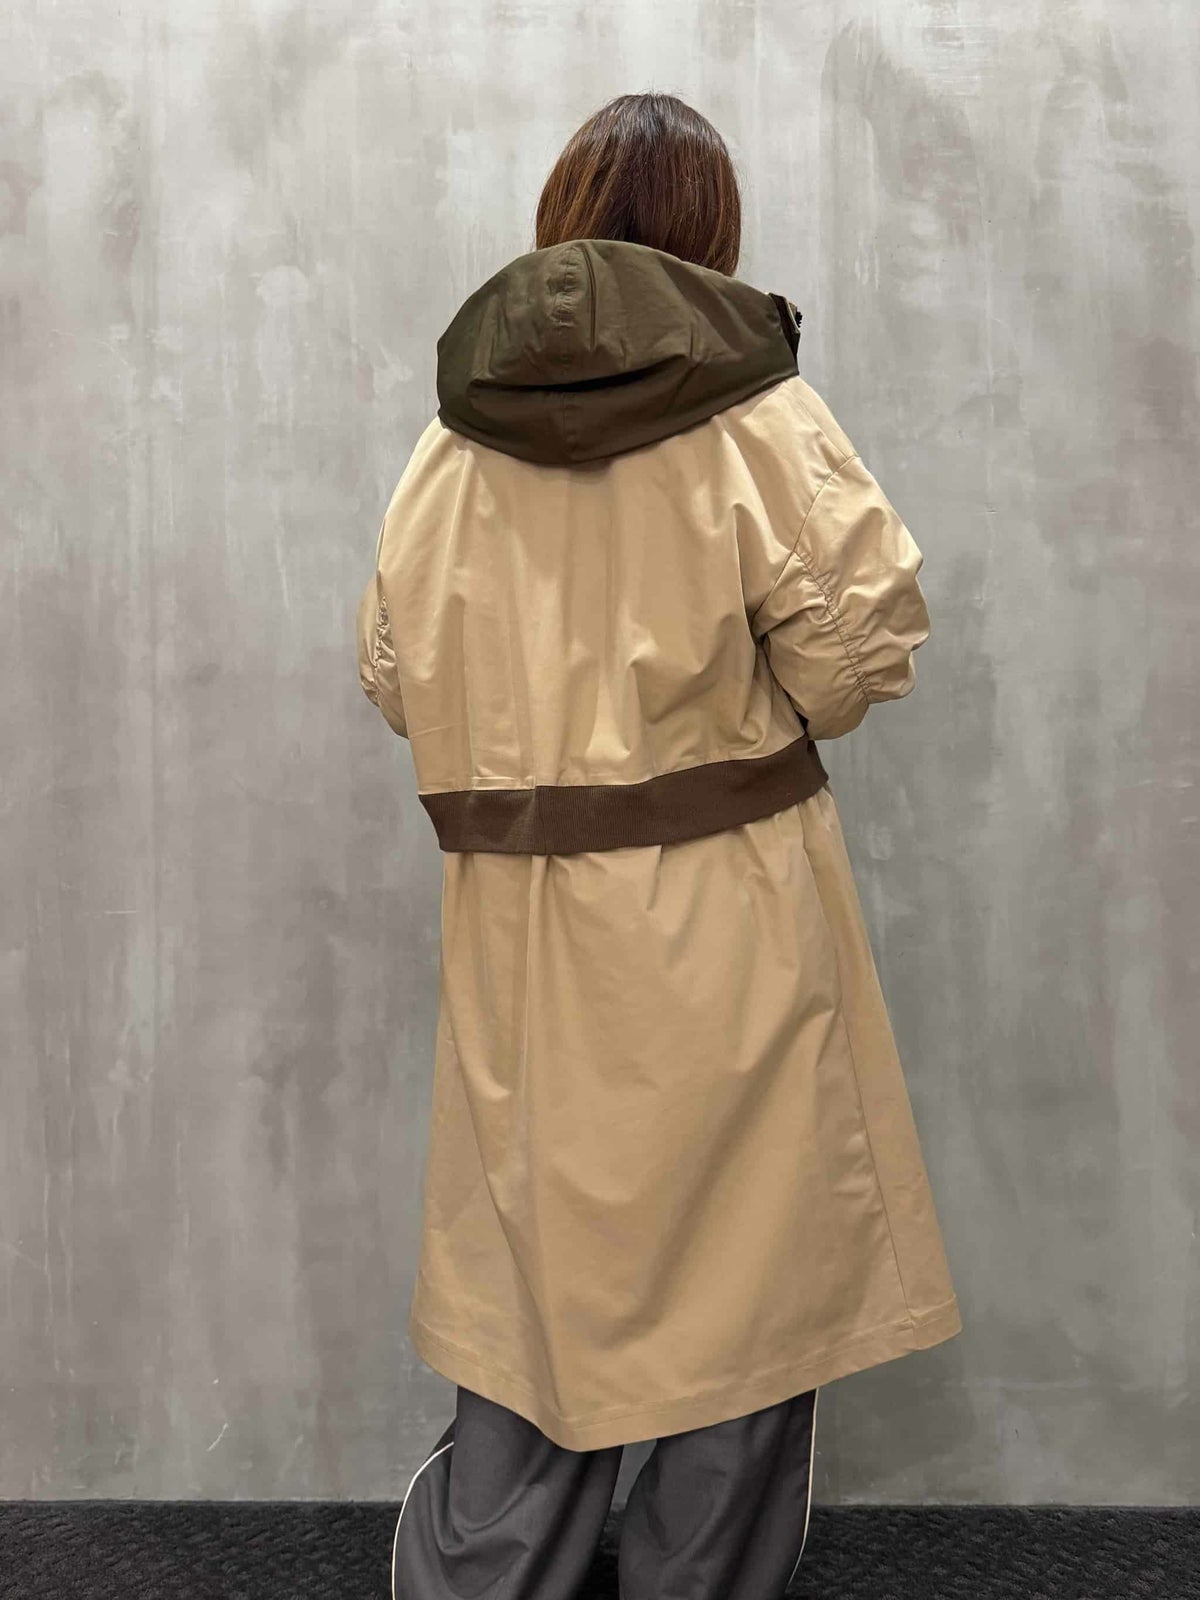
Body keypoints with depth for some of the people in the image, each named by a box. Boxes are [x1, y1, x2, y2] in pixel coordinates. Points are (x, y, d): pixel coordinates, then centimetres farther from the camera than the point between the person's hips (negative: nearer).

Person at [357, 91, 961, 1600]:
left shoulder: (456, 438, 3)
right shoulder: (754, 415, -7)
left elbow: (395, 674, 7)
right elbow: (859, 643, -9)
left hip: (518, 916, 4)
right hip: (721, 916, -3)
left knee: (535, 1265, 15)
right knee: (737, 1269, 11)